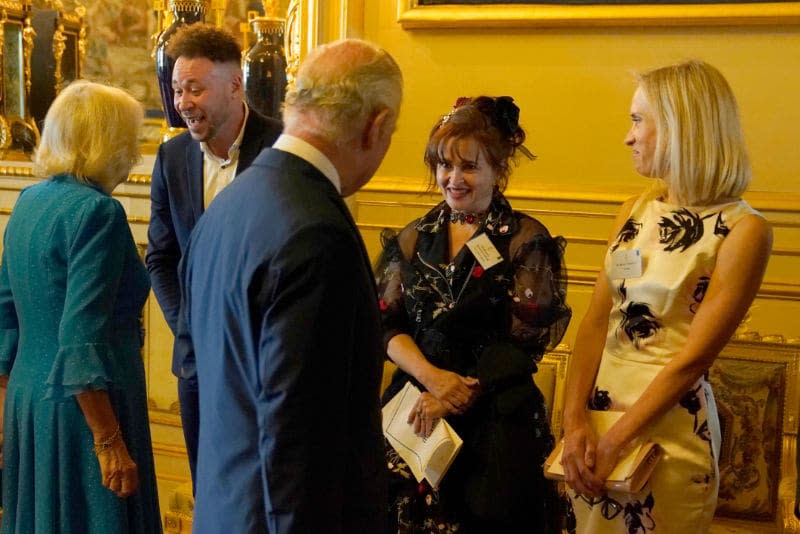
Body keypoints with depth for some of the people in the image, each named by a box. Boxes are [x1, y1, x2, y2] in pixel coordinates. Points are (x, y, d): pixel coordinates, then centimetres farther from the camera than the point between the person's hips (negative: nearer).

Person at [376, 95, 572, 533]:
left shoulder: (527, 242, -4)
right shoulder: (413, 240, 9)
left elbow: (524, 341, -8)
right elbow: (389, 325, 6)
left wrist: (454, 394, -13)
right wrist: (430, 375, -12)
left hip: (496, 417, -3)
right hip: (414, 403, 4)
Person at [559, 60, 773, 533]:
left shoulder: (743, 230, -13)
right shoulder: (637, 211, 5)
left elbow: (694, 357, -17)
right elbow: (596, 322, 0)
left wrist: (614, 441, -17)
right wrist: (575, 420, -11)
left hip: (671, 421, -5)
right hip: (598, 406, 6)